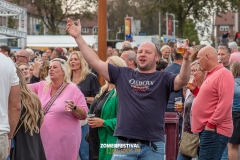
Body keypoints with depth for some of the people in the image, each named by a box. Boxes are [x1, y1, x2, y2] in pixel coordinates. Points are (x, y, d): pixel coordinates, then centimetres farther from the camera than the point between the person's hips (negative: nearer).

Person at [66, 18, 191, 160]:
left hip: (153, 147, -2)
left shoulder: (163, 78, 4)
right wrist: (78, 37, 3)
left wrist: (186, 59, -34)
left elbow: (182, 80, -15)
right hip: (124, 144, 2)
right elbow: (96, 62, 7)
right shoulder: (123, 74, 10)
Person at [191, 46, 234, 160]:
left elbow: (225, 103, -21)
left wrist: (211, 124, -20)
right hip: (207, 130, 10)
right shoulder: (211, 75, 19)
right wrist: (194, 90, 13)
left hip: (214, 130, -10)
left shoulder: (223, 74, -12)